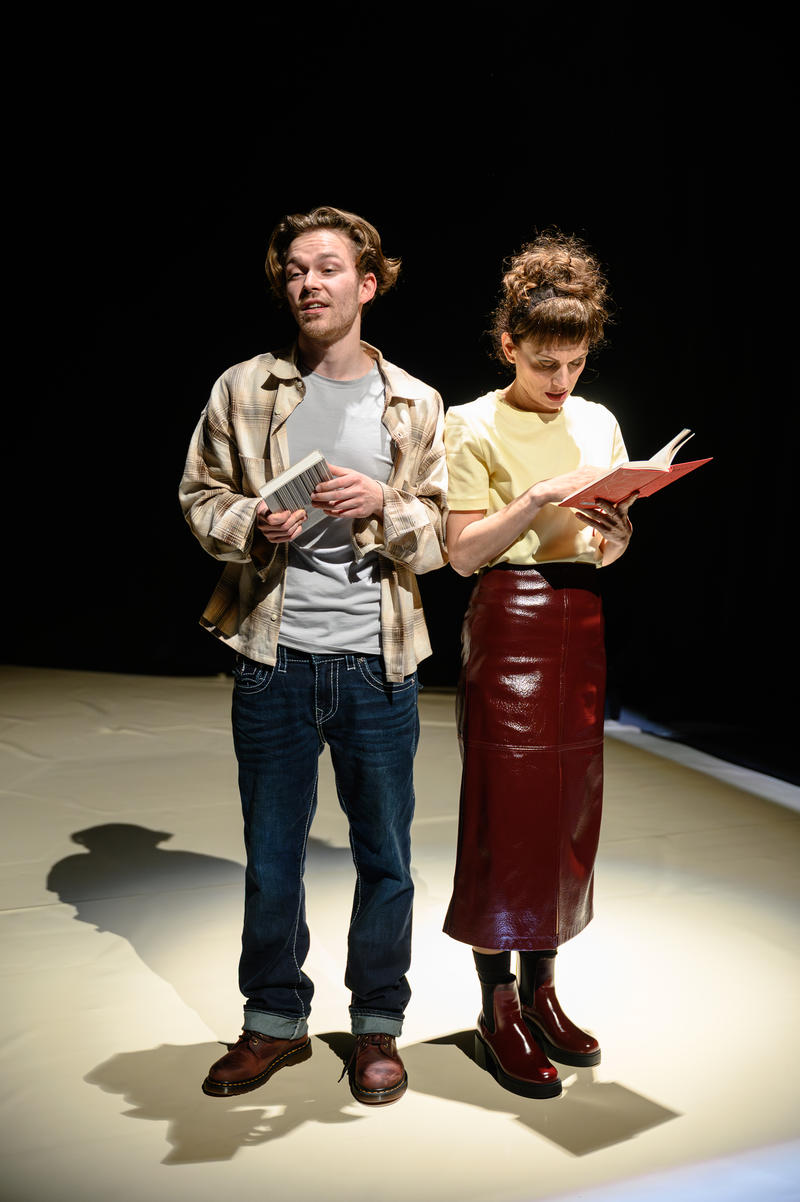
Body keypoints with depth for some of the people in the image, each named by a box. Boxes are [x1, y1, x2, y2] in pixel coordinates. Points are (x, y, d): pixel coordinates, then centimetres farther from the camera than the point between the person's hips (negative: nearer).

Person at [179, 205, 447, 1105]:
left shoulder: (416, 405, 4)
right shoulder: (242, 390, 4)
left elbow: (444, 533, 3)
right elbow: (201, 497, 6)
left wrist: (383, 504, -16)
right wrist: (257, 523, -14)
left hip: (378, 662, 0)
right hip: (274, 658, 1)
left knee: (384, 855, 10)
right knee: (271, 855, 13)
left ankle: (377, 1025, 32)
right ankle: (275, 1021, 34)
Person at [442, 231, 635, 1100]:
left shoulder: (599, 424, 13)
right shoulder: (473, 425, -3)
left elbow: (611, 545, 14)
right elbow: (464, 552, -9)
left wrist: (611, 533, -8)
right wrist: (545, 496, -19)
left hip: (580, 623, 6)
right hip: (508, 625, -6)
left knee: (567, 811, 10)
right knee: (505, 813, -1)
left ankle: (540, 991, 26)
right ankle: (497, 1012, 14)